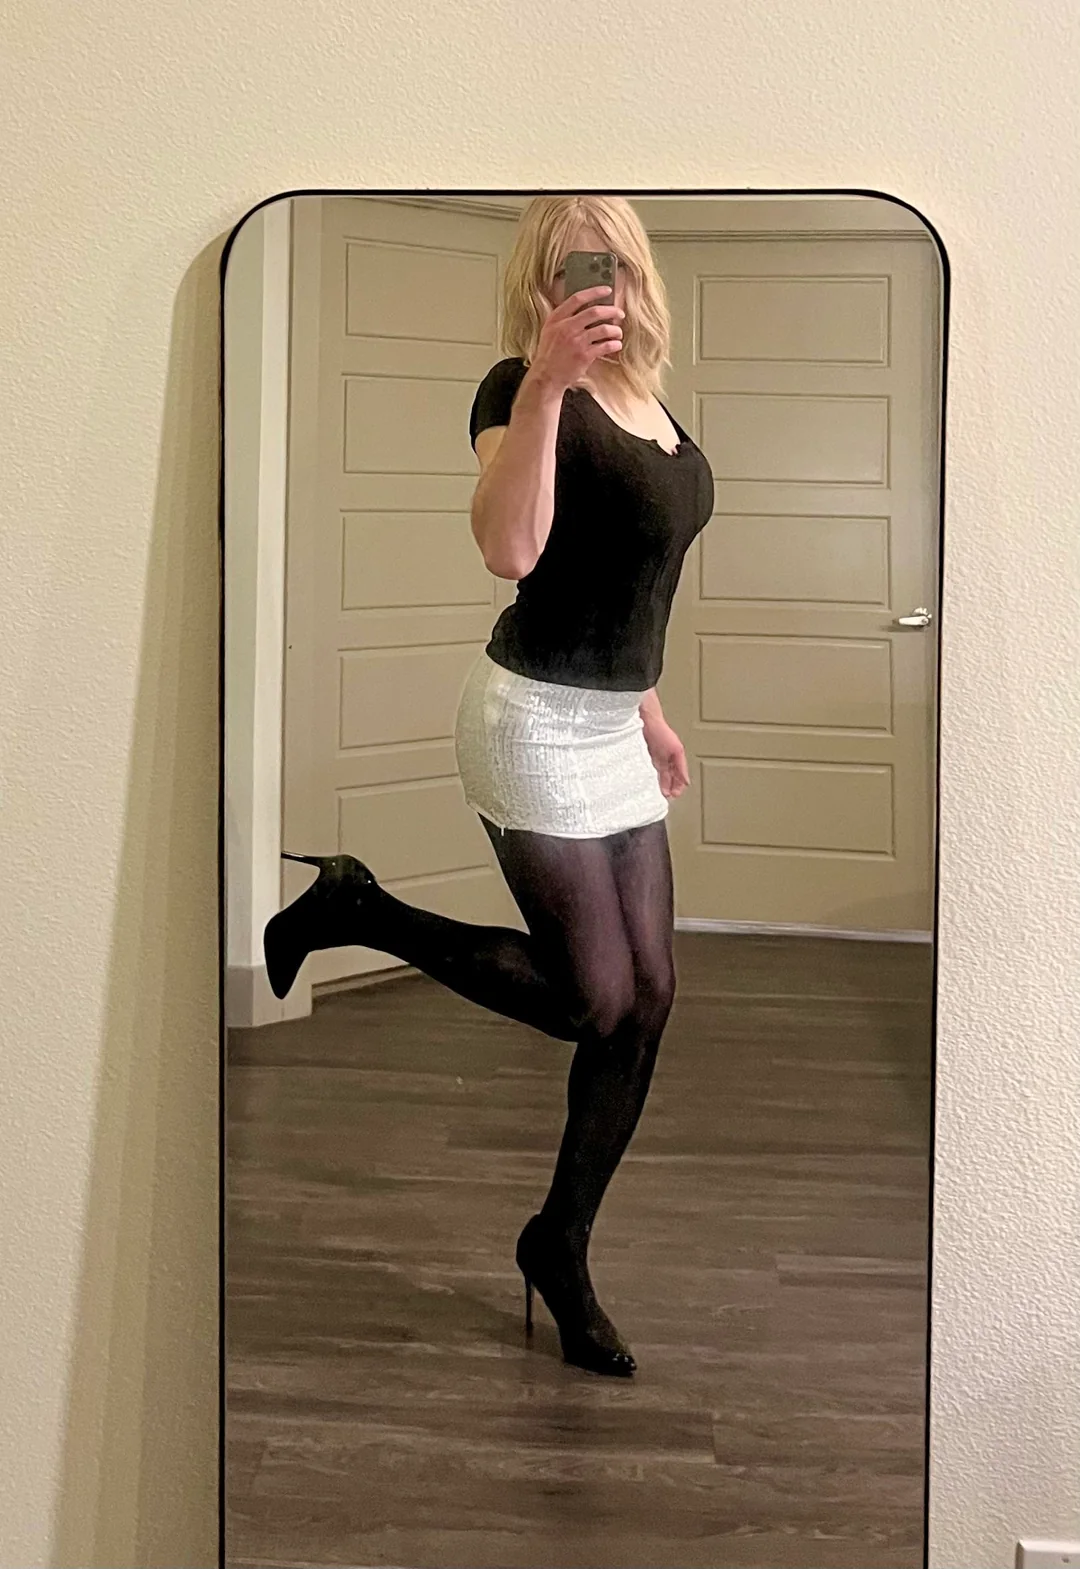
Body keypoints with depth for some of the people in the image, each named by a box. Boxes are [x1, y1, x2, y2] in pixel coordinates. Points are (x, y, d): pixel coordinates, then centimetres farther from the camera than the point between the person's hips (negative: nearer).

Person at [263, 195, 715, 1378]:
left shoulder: (647, 397, 10)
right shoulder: (521, 389, -14)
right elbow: (510, 552, -33)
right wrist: (545, 382, -38)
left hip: (610, 727, 8)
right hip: (535, 719, -8)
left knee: (648, 999, 6)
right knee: (593, 1000, -5)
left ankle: (560, 1245, 22)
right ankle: (356, 911, 13)